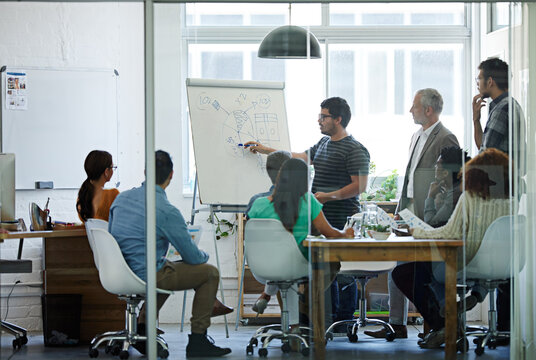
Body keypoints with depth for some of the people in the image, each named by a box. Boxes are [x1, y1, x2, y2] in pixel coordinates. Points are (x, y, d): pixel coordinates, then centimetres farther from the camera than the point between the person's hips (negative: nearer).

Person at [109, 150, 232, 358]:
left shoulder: (121, 198, 3)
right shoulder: (167, 212, -18)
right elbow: (193, 257, -10)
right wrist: (204, 255, 16)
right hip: (146, 277, -8)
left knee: (170, 269, 35)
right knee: (210, 273, 8)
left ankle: (141, 328, 26)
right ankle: (197, 341, 9)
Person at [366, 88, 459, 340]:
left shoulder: (446, 139, -11)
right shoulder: (417, 137, 18)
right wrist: (401, 211, 18)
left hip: (430, 218, -9)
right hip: (410, 213, 9)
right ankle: (397, 325, 13)